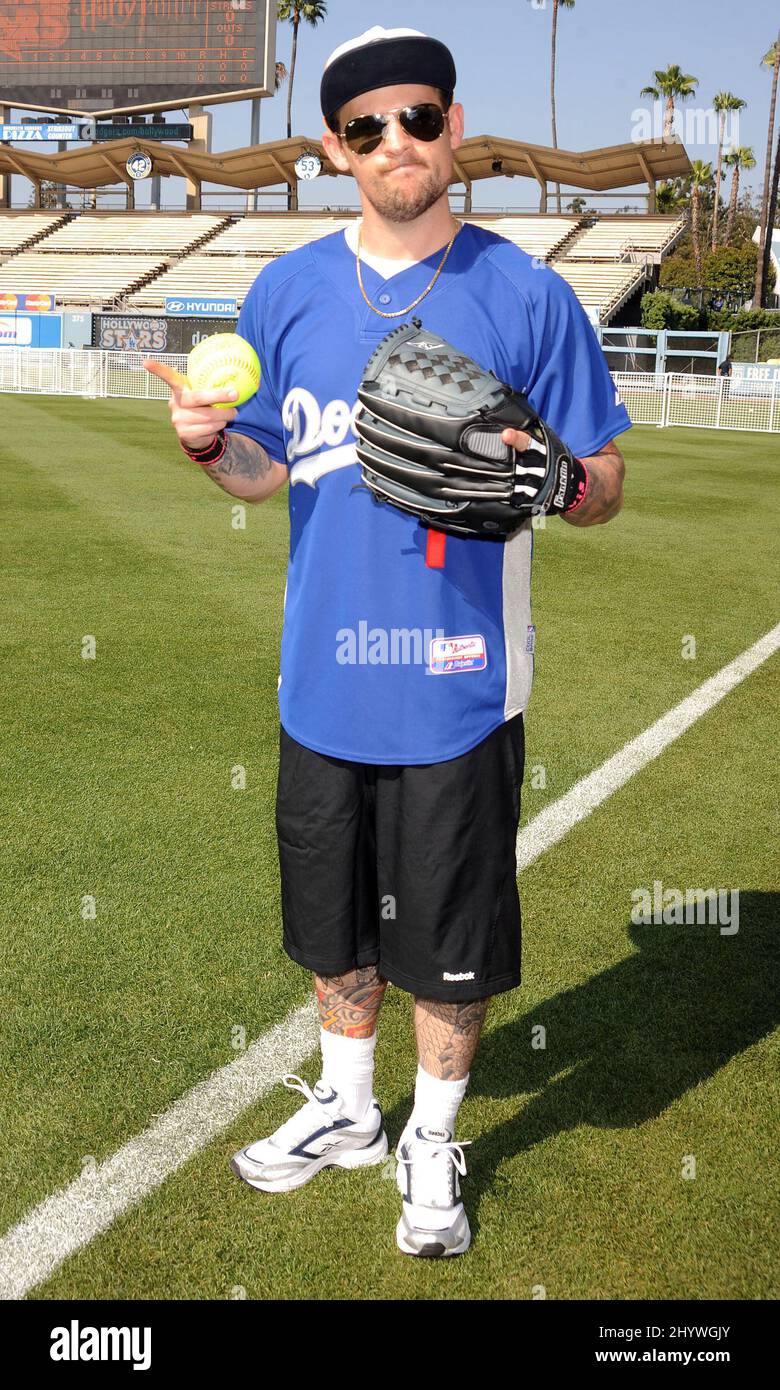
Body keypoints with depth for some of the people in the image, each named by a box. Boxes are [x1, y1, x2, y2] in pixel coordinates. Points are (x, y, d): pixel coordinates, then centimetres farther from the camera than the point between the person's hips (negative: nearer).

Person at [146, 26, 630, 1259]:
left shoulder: (526, 296, -7)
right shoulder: (288, 291, 3)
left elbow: (603, 490, -3)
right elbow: (271, 469, 12)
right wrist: (211, 446, -10)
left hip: (459, 687, -3)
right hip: (324, 680, 4)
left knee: (450, 943, 9)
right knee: (335, 922, 19)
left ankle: (432, 1148, 34)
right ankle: (346, 1109, 44)